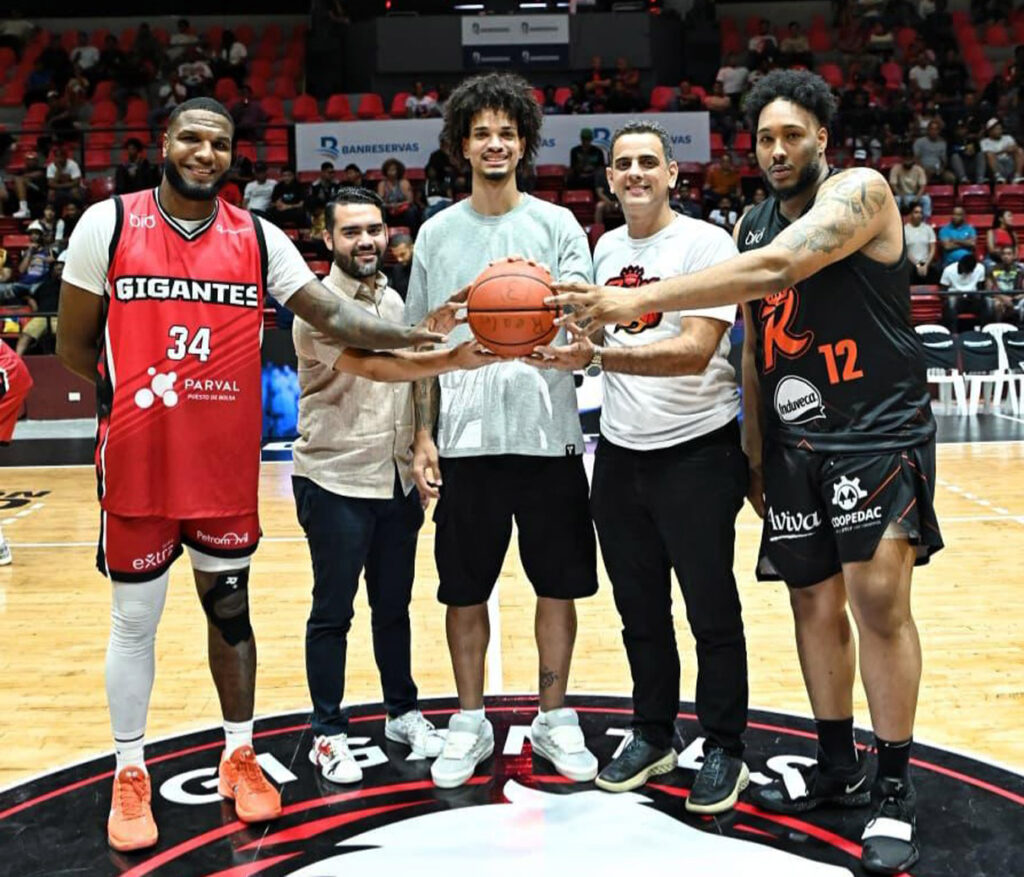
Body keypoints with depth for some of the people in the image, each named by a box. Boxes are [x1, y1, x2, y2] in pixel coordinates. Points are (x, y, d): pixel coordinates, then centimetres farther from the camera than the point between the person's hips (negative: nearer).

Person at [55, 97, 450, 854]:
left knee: (230, 607, 14)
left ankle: (240, 757, 31)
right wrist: (143, 388, 3)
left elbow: (334, 316, -7)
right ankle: (130, 774, 26)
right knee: (135, 620, 10)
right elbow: (73, 347, 1)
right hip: (138, 461, -2)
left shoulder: (258, 238, 2)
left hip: (228, 463, 2)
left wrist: (417, 335, -21)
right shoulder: (108, 223, -4)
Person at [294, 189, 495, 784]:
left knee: (394, 605, 16)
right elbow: (371, 366, -31)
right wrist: (455, 360, -44)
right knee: (332, 612, 4)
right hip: (335, 482, -6)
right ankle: (329, 733, 17)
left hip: (397, 481, 6)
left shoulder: (395, 300, 9)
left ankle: (403, 712, 30)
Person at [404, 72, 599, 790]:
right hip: (466, 436, 1)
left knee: (558, 583, 7)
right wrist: (424, 436, 4)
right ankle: (471, 723, 24)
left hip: (548, 432, -1)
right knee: (465, 588, 8)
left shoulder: (556, 225, 3)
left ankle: (555, 718, 24)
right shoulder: (438, 233, 9)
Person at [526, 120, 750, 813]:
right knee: (640, 610, 14)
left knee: (712, 611, 3)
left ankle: (724, 750, 18)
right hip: (620, 451, 6)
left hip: (697, 450, -6)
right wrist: (576, 344, -1)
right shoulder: (607, 248, 10)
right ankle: (654, 737, 29)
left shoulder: (706, 243, -11)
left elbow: (695, 350, -23)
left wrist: (597, 356, -32)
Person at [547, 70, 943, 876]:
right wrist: (755, 453, 13)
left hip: (880, 431, -6)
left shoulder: (862, 191, -11)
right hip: (795, 442, 6)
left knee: (880, 599, -10)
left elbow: (779, 268, -30)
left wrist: (637, 301, -35)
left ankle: (895, 791, 4)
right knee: (814, 604, 9)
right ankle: (837, 768, 24)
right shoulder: (751, 227, 11)